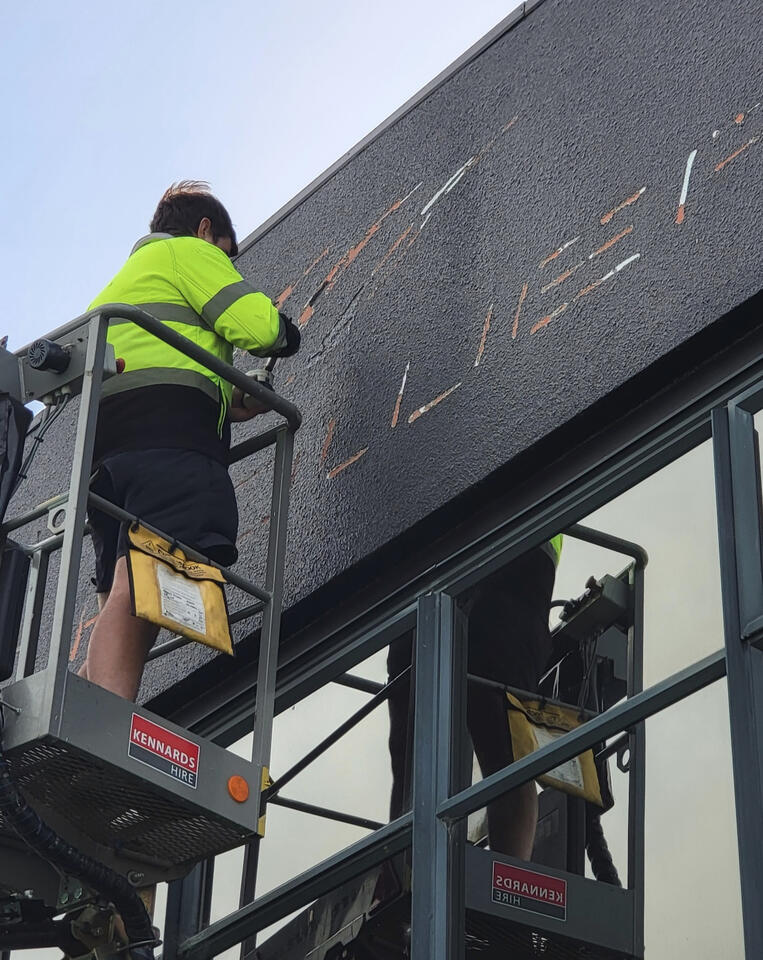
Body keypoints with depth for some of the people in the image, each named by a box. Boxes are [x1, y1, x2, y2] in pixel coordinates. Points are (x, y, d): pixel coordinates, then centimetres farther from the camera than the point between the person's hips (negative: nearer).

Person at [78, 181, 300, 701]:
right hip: (172, 434, -9)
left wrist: (223, 404, 33)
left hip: (105, 447, 9)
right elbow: (256, 324, 0)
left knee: (124, 613, -1)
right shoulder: (189, 251, 15)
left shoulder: (119, 282, 41)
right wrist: (286, 333, 24)